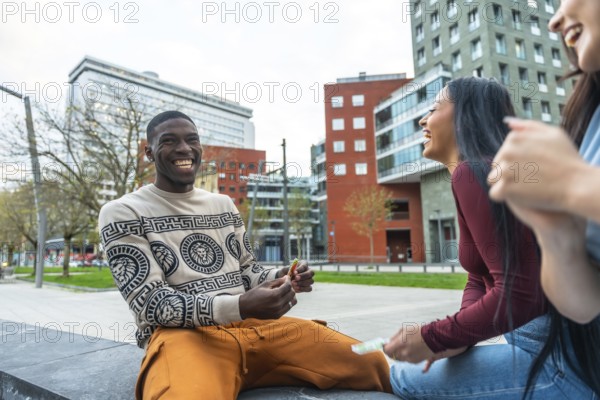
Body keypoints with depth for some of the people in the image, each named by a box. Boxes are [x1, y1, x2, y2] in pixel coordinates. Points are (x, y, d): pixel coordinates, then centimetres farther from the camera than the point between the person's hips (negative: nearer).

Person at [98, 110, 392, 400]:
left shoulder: (223, 204, 17)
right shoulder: (122, 213, 0)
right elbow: (149, 304, -9)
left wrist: (281, 278, -4)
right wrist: (240, 306, -24)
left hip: (255, 323, 5)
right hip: (183, 334, -4)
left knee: (375, 365, -8)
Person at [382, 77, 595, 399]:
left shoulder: (473, 173, -18)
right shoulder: (487, 172, 13)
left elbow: (518, 296, -24)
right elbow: (479, 280, 13)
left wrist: (434, 338, -14)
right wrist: (457, 336, -5)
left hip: (555, 357, -9)